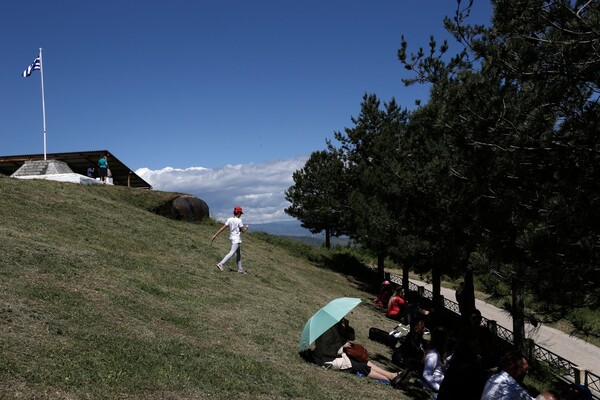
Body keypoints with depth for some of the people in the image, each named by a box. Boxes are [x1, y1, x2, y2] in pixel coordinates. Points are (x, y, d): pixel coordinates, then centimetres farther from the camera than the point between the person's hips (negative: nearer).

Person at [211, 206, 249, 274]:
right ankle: (221, 264, -22)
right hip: (237, 239, -8)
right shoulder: (239, 221, -15)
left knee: (239, 254, 15)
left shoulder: (229, 219, 3)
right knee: (232, 253, -12)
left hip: (232, 238, 8)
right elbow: (243, 231, -11)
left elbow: (223, 228, -2)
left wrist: (215, 235, -1)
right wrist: (247, 227, 10)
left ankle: (240, 269, 20)